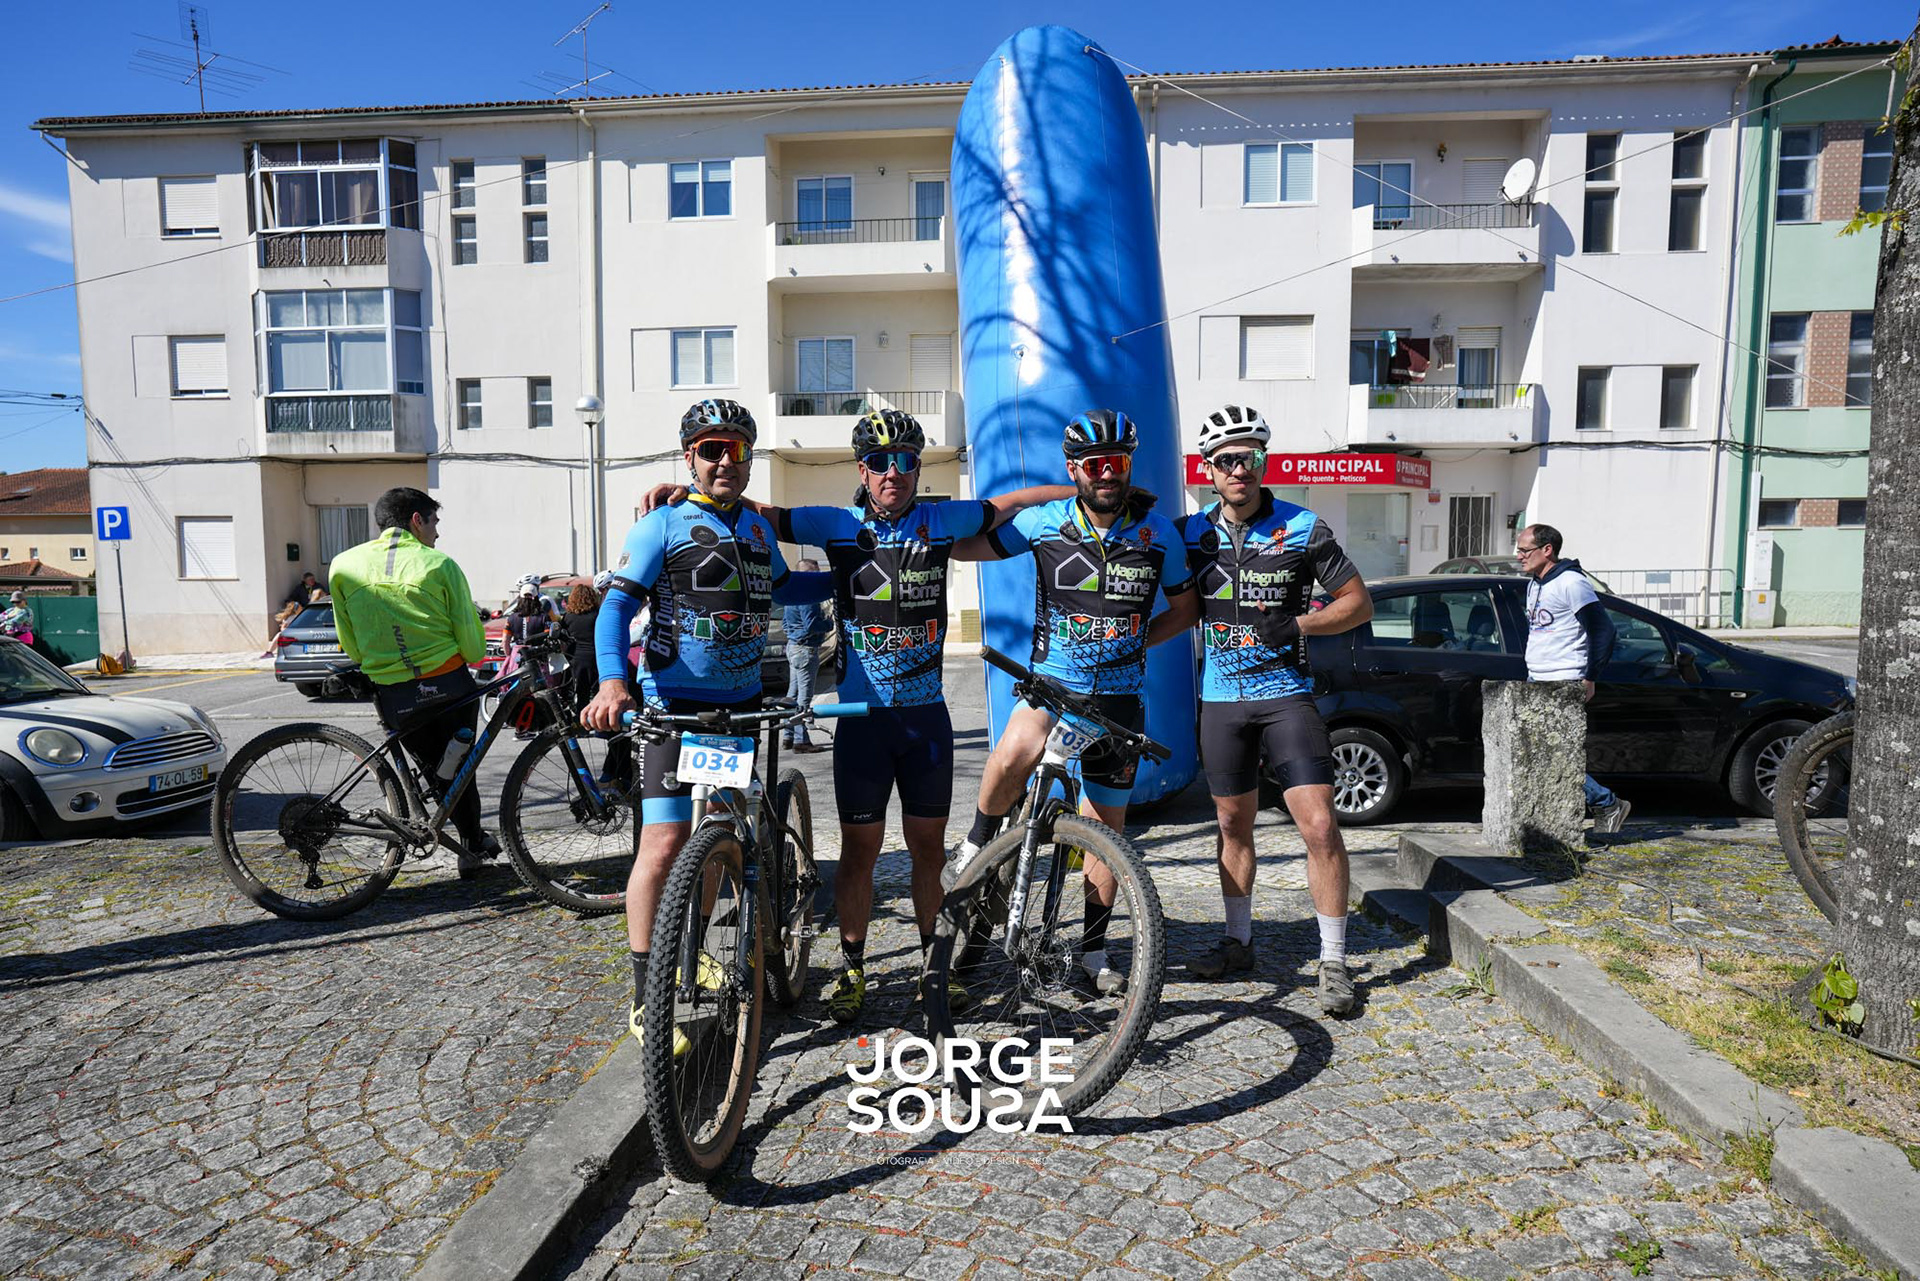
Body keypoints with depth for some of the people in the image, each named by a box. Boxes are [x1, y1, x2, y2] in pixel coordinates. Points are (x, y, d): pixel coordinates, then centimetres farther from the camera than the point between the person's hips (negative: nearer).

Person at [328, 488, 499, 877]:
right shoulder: (440, 564, -5)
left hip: (393, 696, 2)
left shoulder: (344, 565, 4)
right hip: (449, 686, -1)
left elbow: (350, 645, 7)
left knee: (439, 774, 18)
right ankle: (474, 845, 28)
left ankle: (474, 844, 23)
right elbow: (472, 643, -5)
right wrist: (469, 660, 17)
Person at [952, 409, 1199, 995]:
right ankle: (977, 847, -5)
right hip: (1052, 680, -2)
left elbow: (1185, 608, 10)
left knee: (1107, 825, 9)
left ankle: (1093, 951, 26)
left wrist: (1136, 639, -3)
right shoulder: (1045, 522, -4)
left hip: (1118, 693, 2)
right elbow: (968, 546, 5)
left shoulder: (1158, 532, -1)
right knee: (1014, 754, -35)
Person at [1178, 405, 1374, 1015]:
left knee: (1319, 825, -9)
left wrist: (1298, 624, -14)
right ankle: (1238, 941, 30)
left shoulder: (1303, 528, -4)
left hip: (1286, 695, -3)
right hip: (1221, 699, 3)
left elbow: (1359, 601, 0)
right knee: (1233, 825, 13)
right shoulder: (1193, 533, 3)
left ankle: (1334, 961, 4)